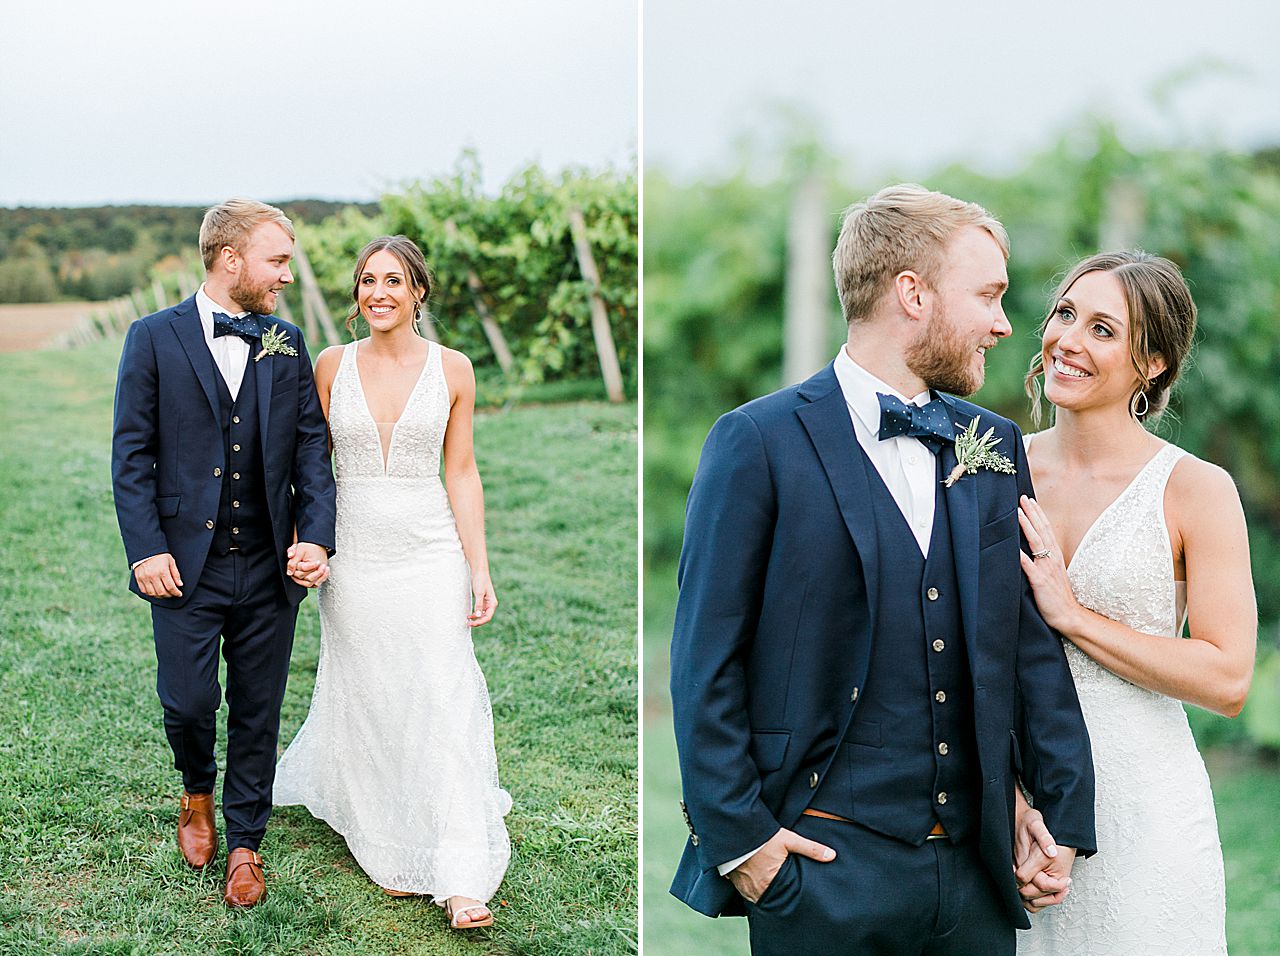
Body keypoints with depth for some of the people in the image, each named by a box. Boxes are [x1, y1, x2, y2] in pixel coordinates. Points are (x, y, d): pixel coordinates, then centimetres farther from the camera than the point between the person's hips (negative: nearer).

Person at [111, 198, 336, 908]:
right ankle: (197, 793, 34)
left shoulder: (287, 346, 7)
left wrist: (315, 536, -7)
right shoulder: (155, 338, -2)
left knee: (257, 711, 9)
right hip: (186, 563, -2)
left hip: (269, 567, 3)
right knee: (188, 700, 2)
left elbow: (312, 448, 6)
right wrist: (146, 550, -10)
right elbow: (131, 453, -3)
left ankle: (243, 841, 25)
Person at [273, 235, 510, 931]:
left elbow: (461, 474, 1)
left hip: (430, 555, -1)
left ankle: (460, 880, -2)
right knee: (368, 705, 8)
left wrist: (479, 569, -3)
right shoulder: (332, 365, 2)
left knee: (443, 707, -5)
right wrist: (304, 547, 1)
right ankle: (391, 853, 25)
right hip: (354, 556, 1)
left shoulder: (452, 369, 0)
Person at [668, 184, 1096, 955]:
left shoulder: (995, 447, 9)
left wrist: (1065, 813, 7)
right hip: (824, 870, -5)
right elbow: (706, 660, -7)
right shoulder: (759, 442, -7)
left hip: (976, 864, 5)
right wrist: (737, 835, -10)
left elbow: (1032, 639, 11)